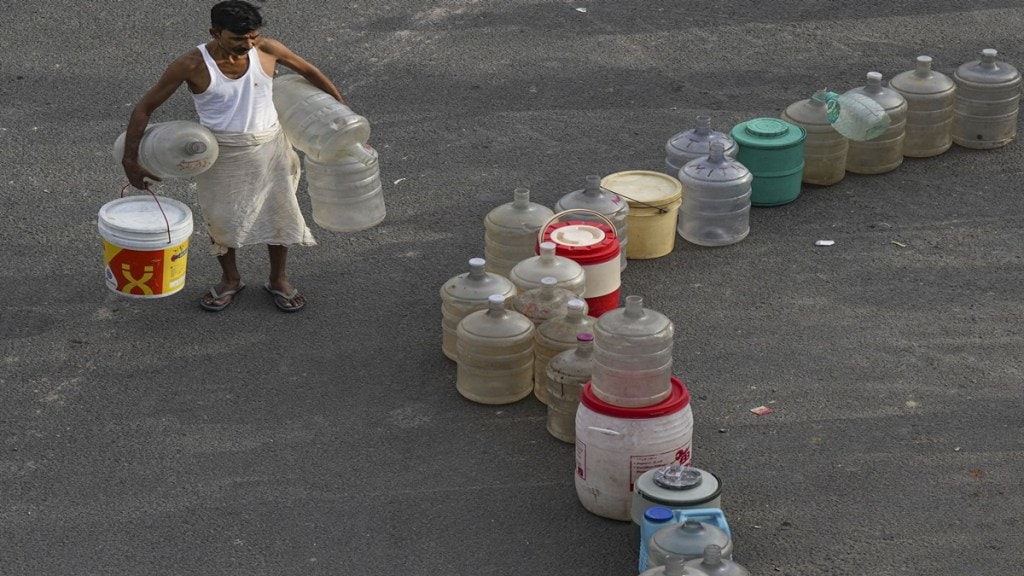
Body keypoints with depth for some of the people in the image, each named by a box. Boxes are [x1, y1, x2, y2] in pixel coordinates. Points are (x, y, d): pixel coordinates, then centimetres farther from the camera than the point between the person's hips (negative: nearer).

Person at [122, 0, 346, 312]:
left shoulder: (267, 50, -14)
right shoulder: (192, 64, -21)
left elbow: (308, 70, 4)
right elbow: (145, 107, -14)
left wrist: (342, 106, 10)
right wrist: (130, 160, -16)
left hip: (268, 147, 2)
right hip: (220, 154, -2)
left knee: (278, 213, 13)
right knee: (221, 218, 12)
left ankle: (278, 280, 35)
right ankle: (230, 280, 37)